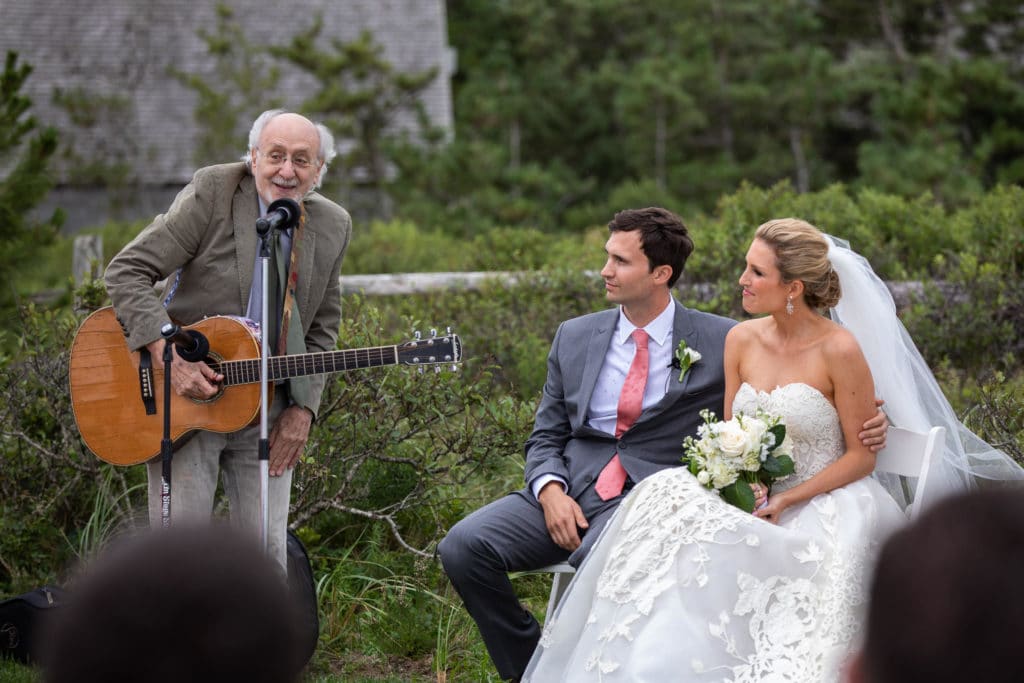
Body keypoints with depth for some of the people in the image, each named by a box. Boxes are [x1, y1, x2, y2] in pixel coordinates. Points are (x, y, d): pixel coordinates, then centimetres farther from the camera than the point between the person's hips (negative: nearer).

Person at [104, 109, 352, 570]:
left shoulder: (333, 226, 4)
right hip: (183, 398, -3)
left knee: (266, 552, 1)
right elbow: (126, 272, -13)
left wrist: (302, 407, 0)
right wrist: (169, 358, -23)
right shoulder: (213, 192, -10)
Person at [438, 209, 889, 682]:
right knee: (463, 546, -19)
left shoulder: (723, 342, 4)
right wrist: (550, 490, -6)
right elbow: (545, 437, 15)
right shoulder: (574, 337, 14)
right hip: (571, 488, 4)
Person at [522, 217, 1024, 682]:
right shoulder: (742, 340, 4)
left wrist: (788, 500, -17)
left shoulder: (839, 350, -12)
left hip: (823, 500, -4)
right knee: (665, 498, -22)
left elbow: (861, 455, -7)